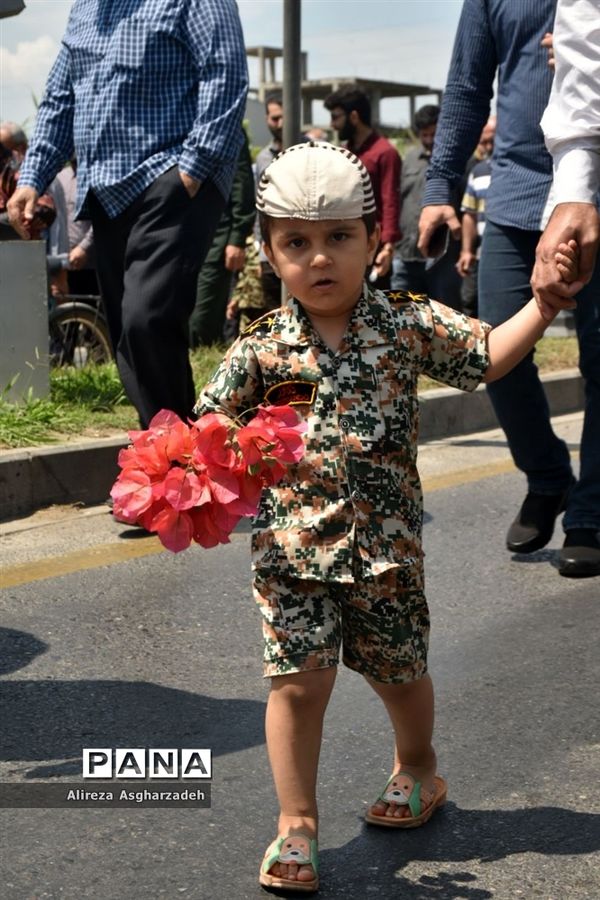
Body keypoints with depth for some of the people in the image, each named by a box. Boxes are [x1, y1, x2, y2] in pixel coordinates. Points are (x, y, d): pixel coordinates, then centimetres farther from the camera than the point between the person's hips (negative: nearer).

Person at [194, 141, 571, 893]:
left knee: (400, 671, 18)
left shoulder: (407, 324, -3)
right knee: (298, 681, -2)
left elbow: (489, 356, 1)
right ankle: (295, 824, 14)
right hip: (293, 544, 0)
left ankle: (416, 769, 47)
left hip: (386, 542, 1)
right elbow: (213, 426, 1)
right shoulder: (261, 346, -4)